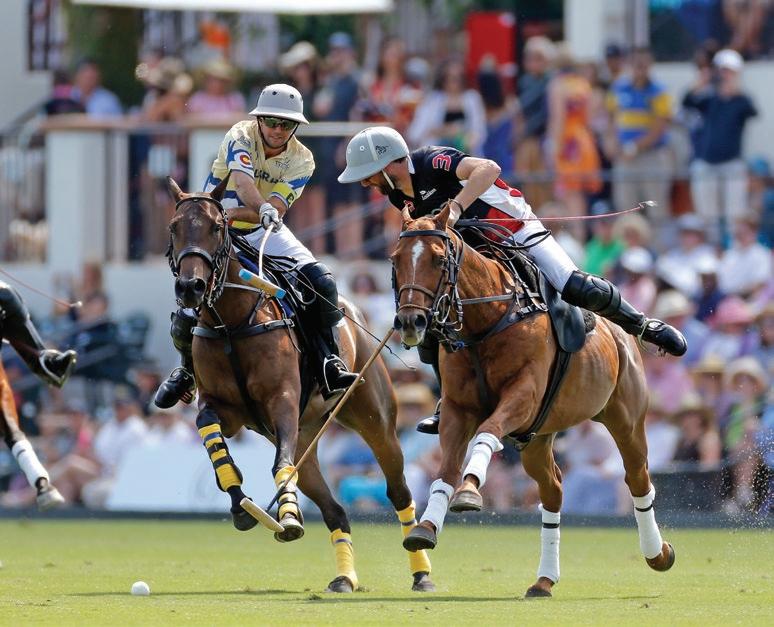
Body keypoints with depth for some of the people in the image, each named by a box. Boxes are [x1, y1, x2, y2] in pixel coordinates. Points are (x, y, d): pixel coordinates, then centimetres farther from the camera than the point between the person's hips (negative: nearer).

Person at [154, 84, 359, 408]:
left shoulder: (301, 160, -8)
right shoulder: (241, 136, -16)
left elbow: (276, 209, -20)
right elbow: (242, 180, -37)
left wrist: (236, 213, -37)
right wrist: (263, 208, -56)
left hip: (265, 234, 2)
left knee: (322, 282, -21)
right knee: (186, 321, -12)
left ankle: (329, 367, -17)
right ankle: (189, 369, 22)